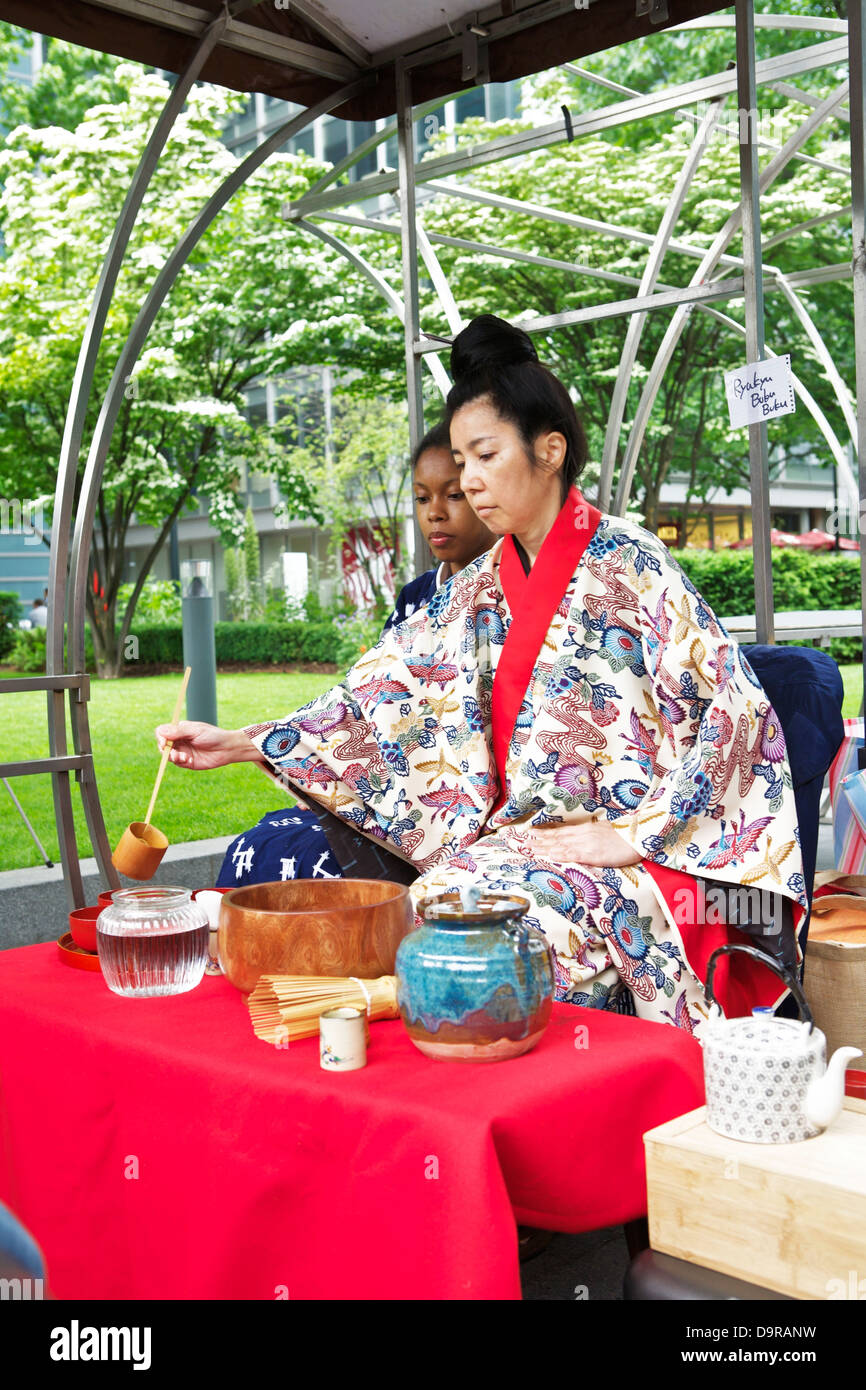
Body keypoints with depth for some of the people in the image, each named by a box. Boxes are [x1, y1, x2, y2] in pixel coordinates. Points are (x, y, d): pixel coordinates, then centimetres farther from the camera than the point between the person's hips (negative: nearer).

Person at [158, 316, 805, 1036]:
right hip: (512, 839, 5)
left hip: (629, 856, -5)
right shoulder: (480, 587, 12)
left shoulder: (630, 564, -7)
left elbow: (739, 712, -12)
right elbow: (383, 692, 9)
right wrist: (239, 744, 2)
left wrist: (633, 837, -15)